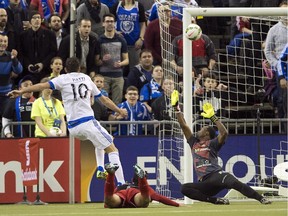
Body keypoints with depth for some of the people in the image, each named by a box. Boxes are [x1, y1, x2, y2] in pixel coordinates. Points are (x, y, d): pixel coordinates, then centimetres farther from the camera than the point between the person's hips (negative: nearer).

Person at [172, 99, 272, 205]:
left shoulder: (212, 144, 11)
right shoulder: (194, 143, 25)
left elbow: (224, 133, -8)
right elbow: (183, 125, 22)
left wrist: (213, 117, -7)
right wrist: (176, 107, 17)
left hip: (217, 174, -5)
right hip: (205, 183, 5)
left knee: (234, 182, -33)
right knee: (185, 188, -20)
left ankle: (261, 199, -37)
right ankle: (217, 200, -18)